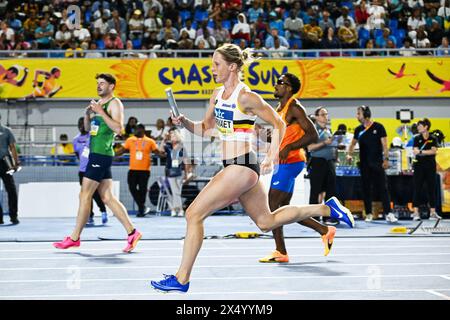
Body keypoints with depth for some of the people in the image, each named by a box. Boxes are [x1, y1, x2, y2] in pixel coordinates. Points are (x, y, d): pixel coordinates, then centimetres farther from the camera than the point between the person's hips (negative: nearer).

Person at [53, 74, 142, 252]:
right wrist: (87, 114, 6)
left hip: (102, 155, -9)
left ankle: (74, 238, 3)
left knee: (84, 195, -5)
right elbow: (88, 129, 24)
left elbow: (118, 129, -20)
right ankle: (132, 232, 6)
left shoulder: (114, 103, -7)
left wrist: (101, 112, -20)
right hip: (96, 153, 9)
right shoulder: (98, 103, 20)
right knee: (107, 197, 6)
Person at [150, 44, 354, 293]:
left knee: (193, 214, -8)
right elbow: (205, 129, 18)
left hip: (241, 168, -10)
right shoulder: (218, 94, 10)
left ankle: (181, 280, 2)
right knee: (266, 222, 20)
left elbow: (279, 124, -6)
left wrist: (271, 158, -8)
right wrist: (184, 122, 0)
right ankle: (328, 208, 29)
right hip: (236, 168, 10)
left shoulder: (246, 97, -14)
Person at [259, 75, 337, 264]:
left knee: (272, 205, -9)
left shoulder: (295, 108, -12)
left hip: (290, 162, -10)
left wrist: (289, 148, -28)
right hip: (283, 163, 10)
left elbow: (313, 135, -19)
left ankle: (281, 252, -1)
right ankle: (325, 231, 20)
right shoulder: (280, 109, 17)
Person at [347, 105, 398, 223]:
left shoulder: (378, 127, -3)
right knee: (366, 189, 6)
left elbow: (384, 144, -3)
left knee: (383, 188, -7)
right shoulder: (358, 130, 8)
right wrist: (349, 154, 0)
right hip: (364, 164, 4)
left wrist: (386, 159, -10)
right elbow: (353, 143, 17)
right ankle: (369, 214, 14)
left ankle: (388, 213, -8)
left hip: (377, 163, -4)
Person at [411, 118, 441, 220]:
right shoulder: (417, 138, 4)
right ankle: (416, 212, -3)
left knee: (432, 189, 3)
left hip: (430, 166, 1)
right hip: (419, 165, 0)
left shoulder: (433, 139, 3)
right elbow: (415, 151, -6)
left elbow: (434, 151, -10)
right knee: (417, 189, -4)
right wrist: (428, 152, -14)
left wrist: (421, 151, -13)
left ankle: (433, 212, 9)